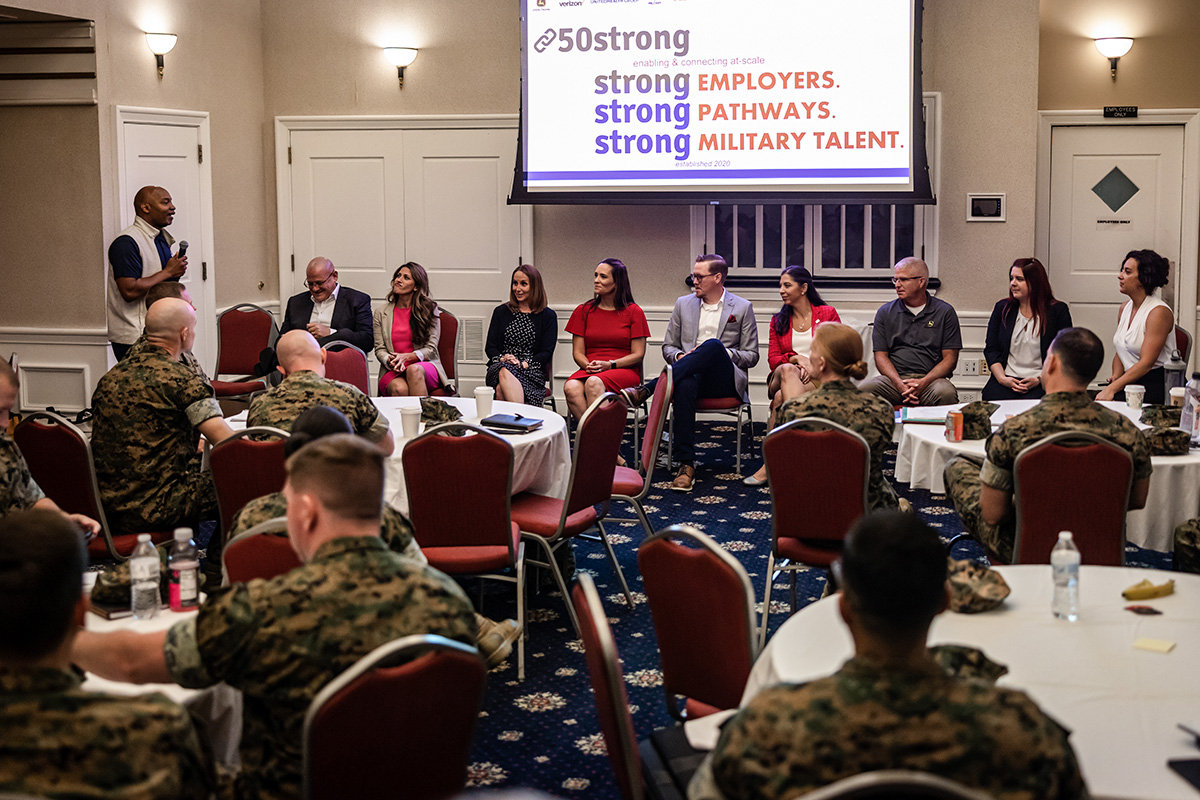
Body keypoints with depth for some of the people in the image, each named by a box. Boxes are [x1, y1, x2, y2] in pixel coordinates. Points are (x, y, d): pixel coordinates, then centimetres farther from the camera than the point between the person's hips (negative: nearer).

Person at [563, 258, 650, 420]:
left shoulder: (634, 312, 5)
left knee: (594, 383, -37)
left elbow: (638, 355, 2)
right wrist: (589, 366, -11)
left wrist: (609, 364, -12)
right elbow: (578, 352, 11)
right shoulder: (583, 310, 14)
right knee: (571, 387, -33)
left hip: (625, 371, -3)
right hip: (589, 371, 3)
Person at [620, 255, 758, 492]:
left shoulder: (742, 307, 10)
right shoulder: (683, 304, 18)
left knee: (714, 345, -37)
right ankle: (686, 465, -41)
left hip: (725, 380, -1)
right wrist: (680, 356, -4)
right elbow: (668, 346, 20)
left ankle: (646, 390, -41)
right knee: (685, 386, -40)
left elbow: (751, 356, 8)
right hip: (692, 375, 2)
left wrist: (723, 354, -10)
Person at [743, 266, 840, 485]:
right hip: (781, 378, 2)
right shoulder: (778, 321, 19)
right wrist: (797, 358, -13)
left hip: (818, 379, -2)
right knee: (787, 370, -39)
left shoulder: (827, 314, 10)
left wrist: (813, 366, -15)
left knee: (781, 398, -36)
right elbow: (773, 359, 8)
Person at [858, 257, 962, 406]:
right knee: (864, 389, -30)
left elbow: (950, 358, 4)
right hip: (894, 378, 1)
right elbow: (881, 356, 8)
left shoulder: (945, 312, 8)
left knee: (946, 393, -36)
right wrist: (899, 384, -12)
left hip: (930, 378, -1)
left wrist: (923, 382, -14)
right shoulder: (885, 312, 13)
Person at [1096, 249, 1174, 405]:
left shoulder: (1159, 312, -12)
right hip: (1129, 381, 7)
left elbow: (1146, 363, -19)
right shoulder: (1125, 308, 14)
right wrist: (1116, 377, -1)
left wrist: (1112, 388, -25)